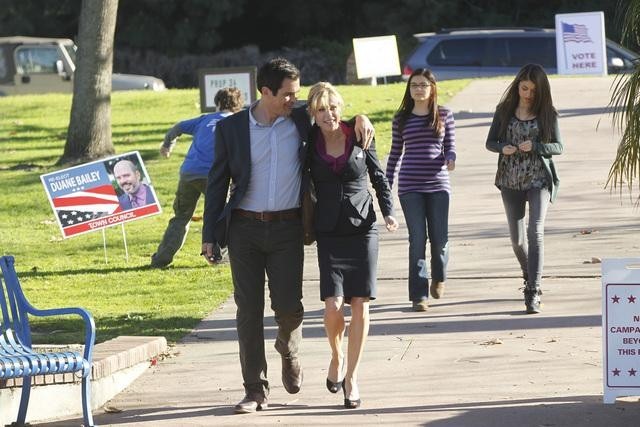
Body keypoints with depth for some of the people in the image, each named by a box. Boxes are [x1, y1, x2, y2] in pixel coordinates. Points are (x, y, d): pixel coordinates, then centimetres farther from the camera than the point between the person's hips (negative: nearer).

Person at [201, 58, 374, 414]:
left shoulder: (302, 120, 1)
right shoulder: (231, 128, 0)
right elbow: (218, 183, 5)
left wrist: (359, 119, -4)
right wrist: (210, 235, 3)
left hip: (287, 228, 0)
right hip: (244, 228, 0)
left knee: (289, 305, -6)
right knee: (249, 309, 0)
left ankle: (288, 351, 30)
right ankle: (256, 390, 7)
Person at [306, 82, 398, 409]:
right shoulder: (309, 143, -1)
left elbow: (379, 177, 9)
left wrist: (388, 212, -2)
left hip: (362, 228, 0)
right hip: (329, 232, 0)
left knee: (359, 303, -2)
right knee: (333, 304, -11)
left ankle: (351, 376, 8)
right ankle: (336, 357, 18)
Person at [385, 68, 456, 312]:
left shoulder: (444, 115, 6)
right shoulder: (402, 118, 8)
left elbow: (450, 145, 8)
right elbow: (395, 153, 13)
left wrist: (450, 159, -16)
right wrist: (386, 185, 12)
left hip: (438, 184, 0)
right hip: (410, 186, 0)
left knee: (440, 238, 2)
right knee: (418, 239, -7)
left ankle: (438, 278, 33)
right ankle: (419, 295, -3)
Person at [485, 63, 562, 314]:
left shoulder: (547, 114, 0)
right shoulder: (505, 111, 4)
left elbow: (558, 147, 0)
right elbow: (490, 142, 7)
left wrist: (535, 146, -18)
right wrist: (503, 148, -15)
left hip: (539, 180, -2)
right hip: (511, 181, 3)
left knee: (535, 231, -18)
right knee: (517, 238, 8)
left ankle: (533, 293, -20)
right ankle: (530, 278, 35)